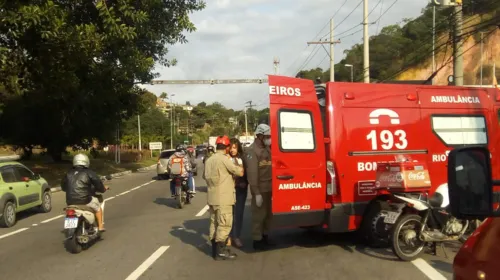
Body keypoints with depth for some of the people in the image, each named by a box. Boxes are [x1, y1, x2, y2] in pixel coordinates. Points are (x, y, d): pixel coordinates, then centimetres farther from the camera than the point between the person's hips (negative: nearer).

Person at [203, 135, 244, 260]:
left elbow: (205, 176, 23)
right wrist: (241, 168, 10)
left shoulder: (209, 160, 11)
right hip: (223, 198, -8)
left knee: (214, 223, 13)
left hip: (211, 197, 8)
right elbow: (240, 172, -12)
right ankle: (220, 251, -2)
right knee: (224, 224, -3)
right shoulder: (224, 159, -14)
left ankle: (215, 248, 19)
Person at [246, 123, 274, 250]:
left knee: (268, 213, 16)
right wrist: (256, 192, -21)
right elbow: (252, 173, -18)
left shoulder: (267, 148, 14)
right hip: (260, 189, -8)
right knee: (259, 214, -1)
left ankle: (265, 236, 29)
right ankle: (257, 240, 10)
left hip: (269, 188, 8)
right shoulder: (252, 151, -13)